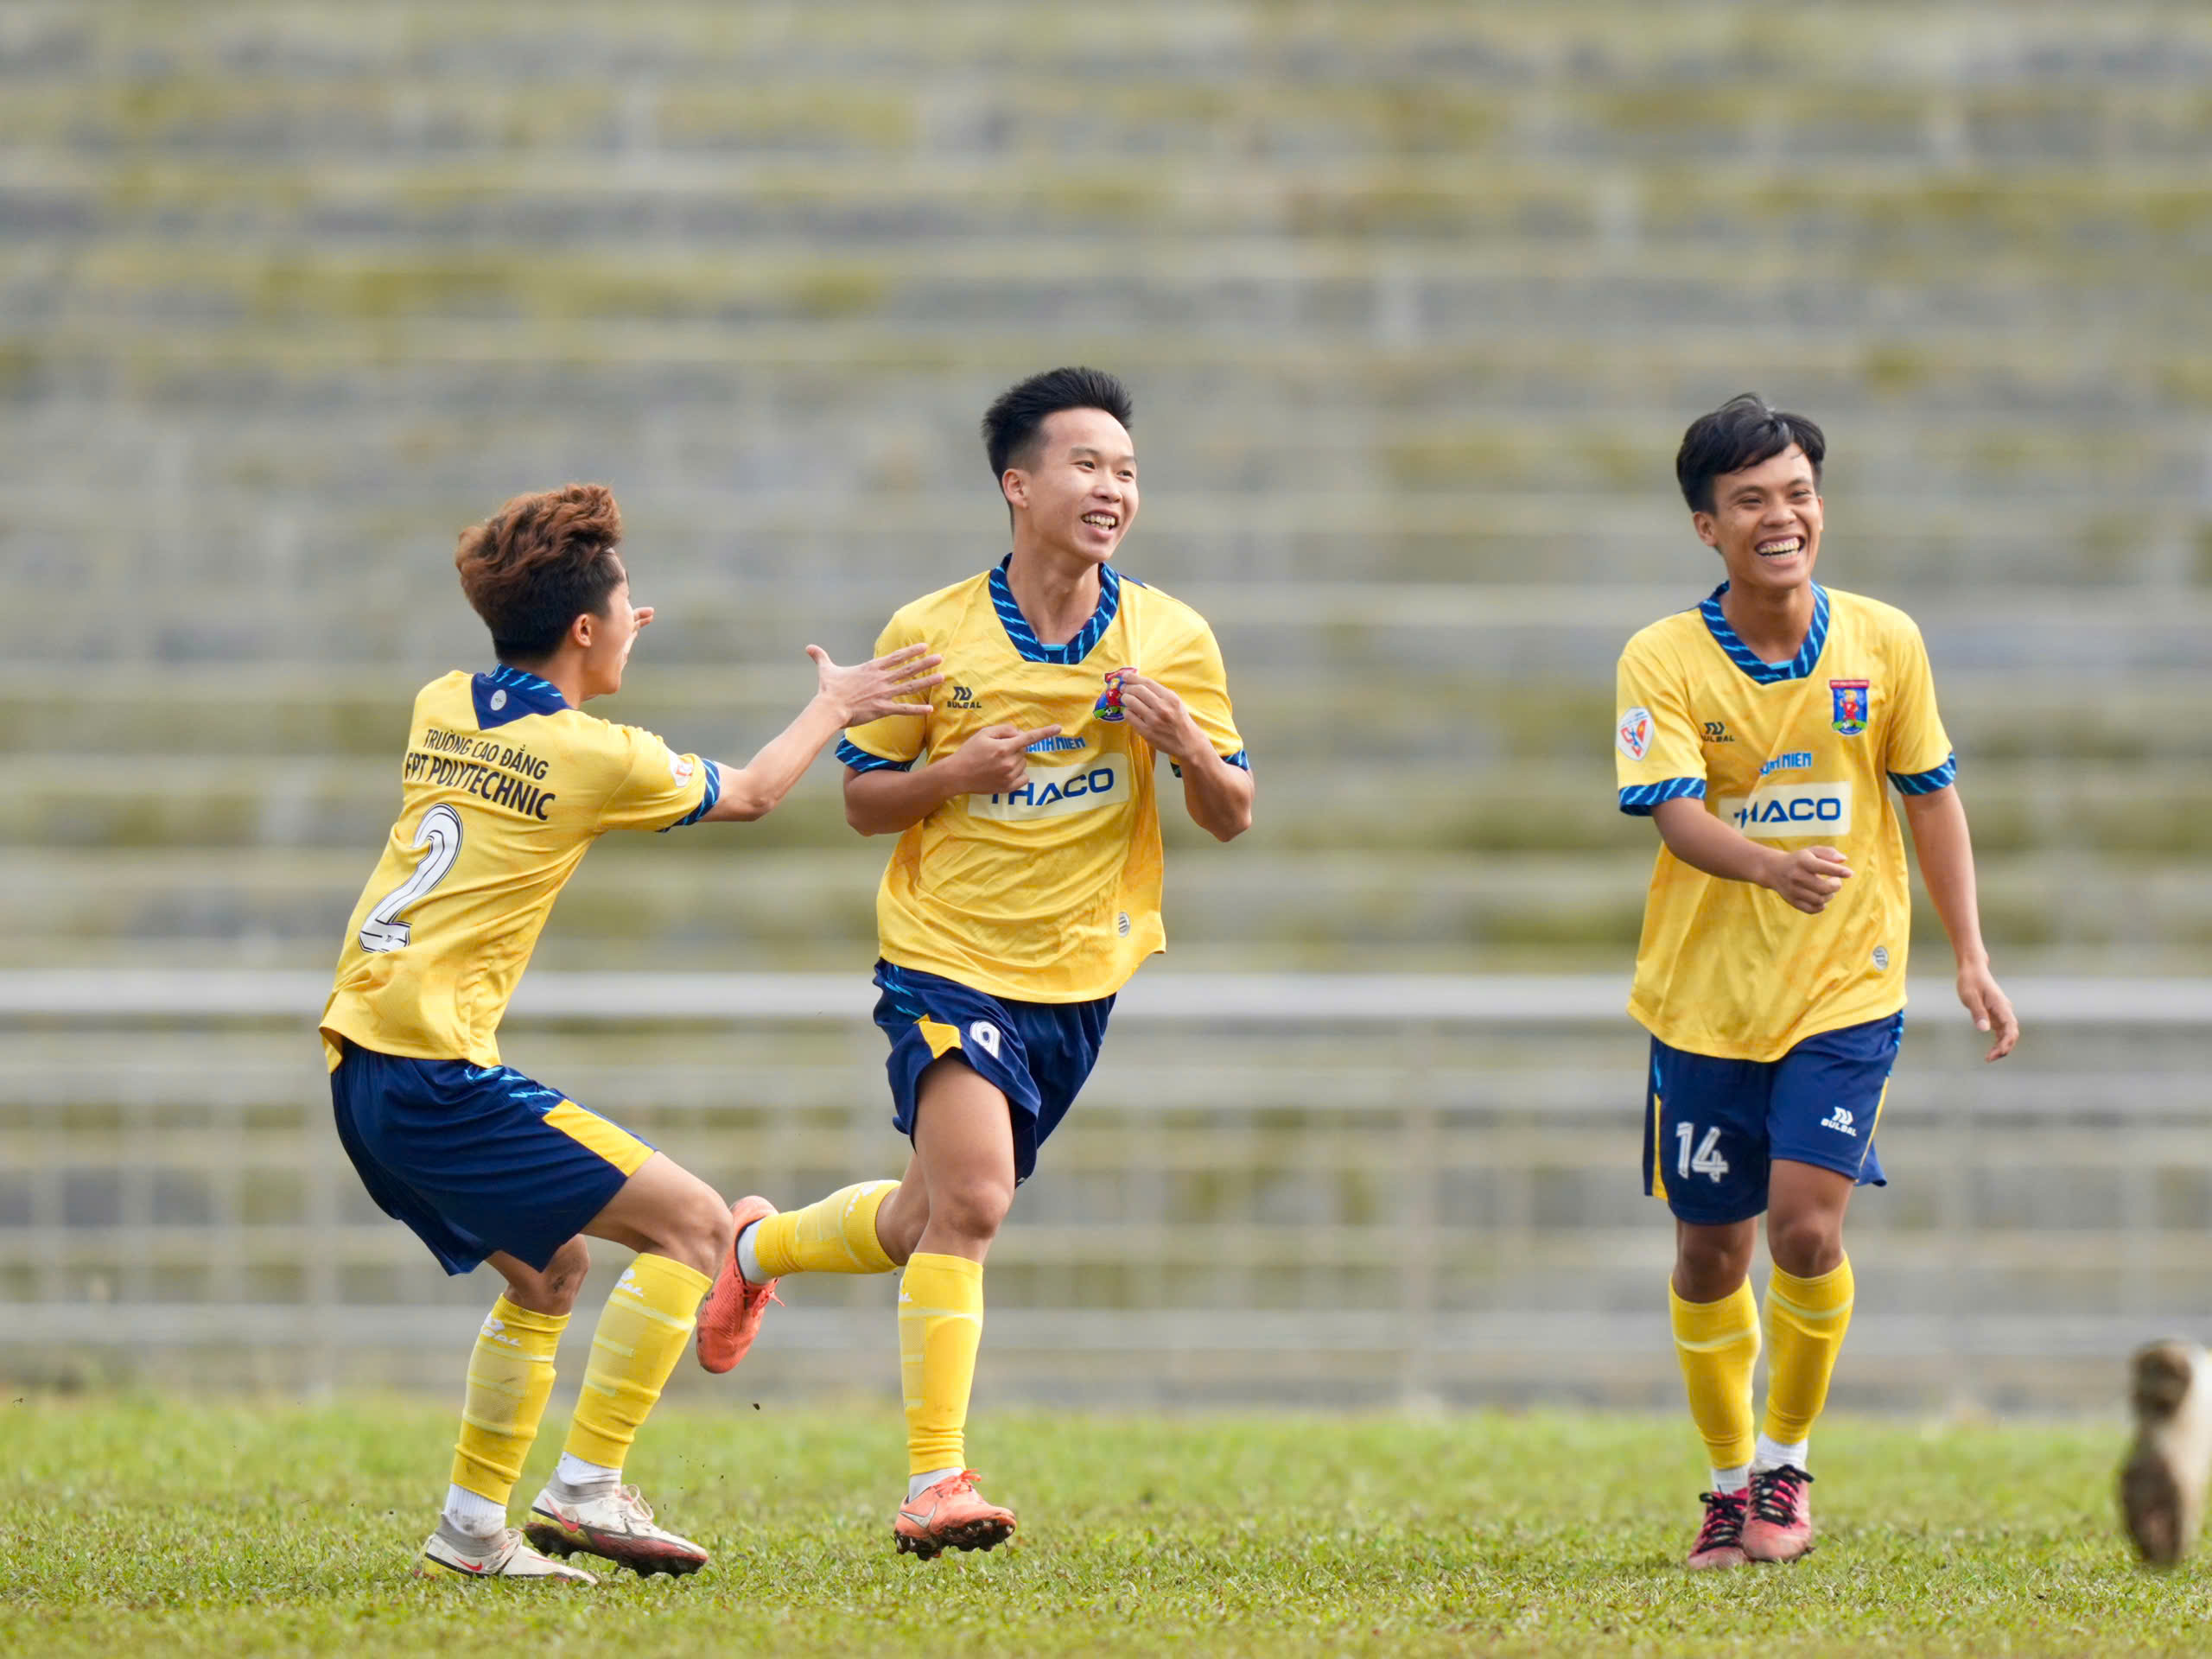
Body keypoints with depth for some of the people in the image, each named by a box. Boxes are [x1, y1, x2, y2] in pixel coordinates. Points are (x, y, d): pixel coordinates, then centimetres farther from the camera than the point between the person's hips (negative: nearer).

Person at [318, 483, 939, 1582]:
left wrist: (595, 666, 46)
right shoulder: (594, 757, -7)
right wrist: (834, 706, 27)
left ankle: (473, 1526, 20)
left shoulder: (440, 707, 10)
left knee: (548, 1269, 23)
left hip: (359, 1068, 8)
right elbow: (751, 793, 12)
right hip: (438, 1073, -8)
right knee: (693, 1225, -3)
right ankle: (585, 1492, -8)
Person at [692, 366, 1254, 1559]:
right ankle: (934, 1482, -16)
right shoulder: (932, 634, -7)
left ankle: (760, 1248, 44)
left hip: (1079, 976, 4)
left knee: (933, 1223, 14)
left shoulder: (1173, 640, -3)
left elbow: (1232, 819, 2)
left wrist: (1184, 744, -20)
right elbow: (862, 800, 2)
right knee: (970, 1200, -22)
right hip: (947, 956, -4)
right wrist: (958, 772, -19)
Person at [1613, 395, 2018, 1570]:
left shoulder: (1884, 642, -2)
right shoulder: (1663, 660, -8)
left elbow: (1930, 798, 7)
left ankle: (1787, 1463, 6)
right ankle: (1730, 1484, 26)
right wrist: (1772, 866, -40)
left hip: (1845, 989, 0)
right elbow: (1675, 812, -20)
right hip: (1703, 998, 0)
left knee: (1806, 1227, -15)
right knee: (1708, 1255, 7)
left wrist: (1970, 959, 3)